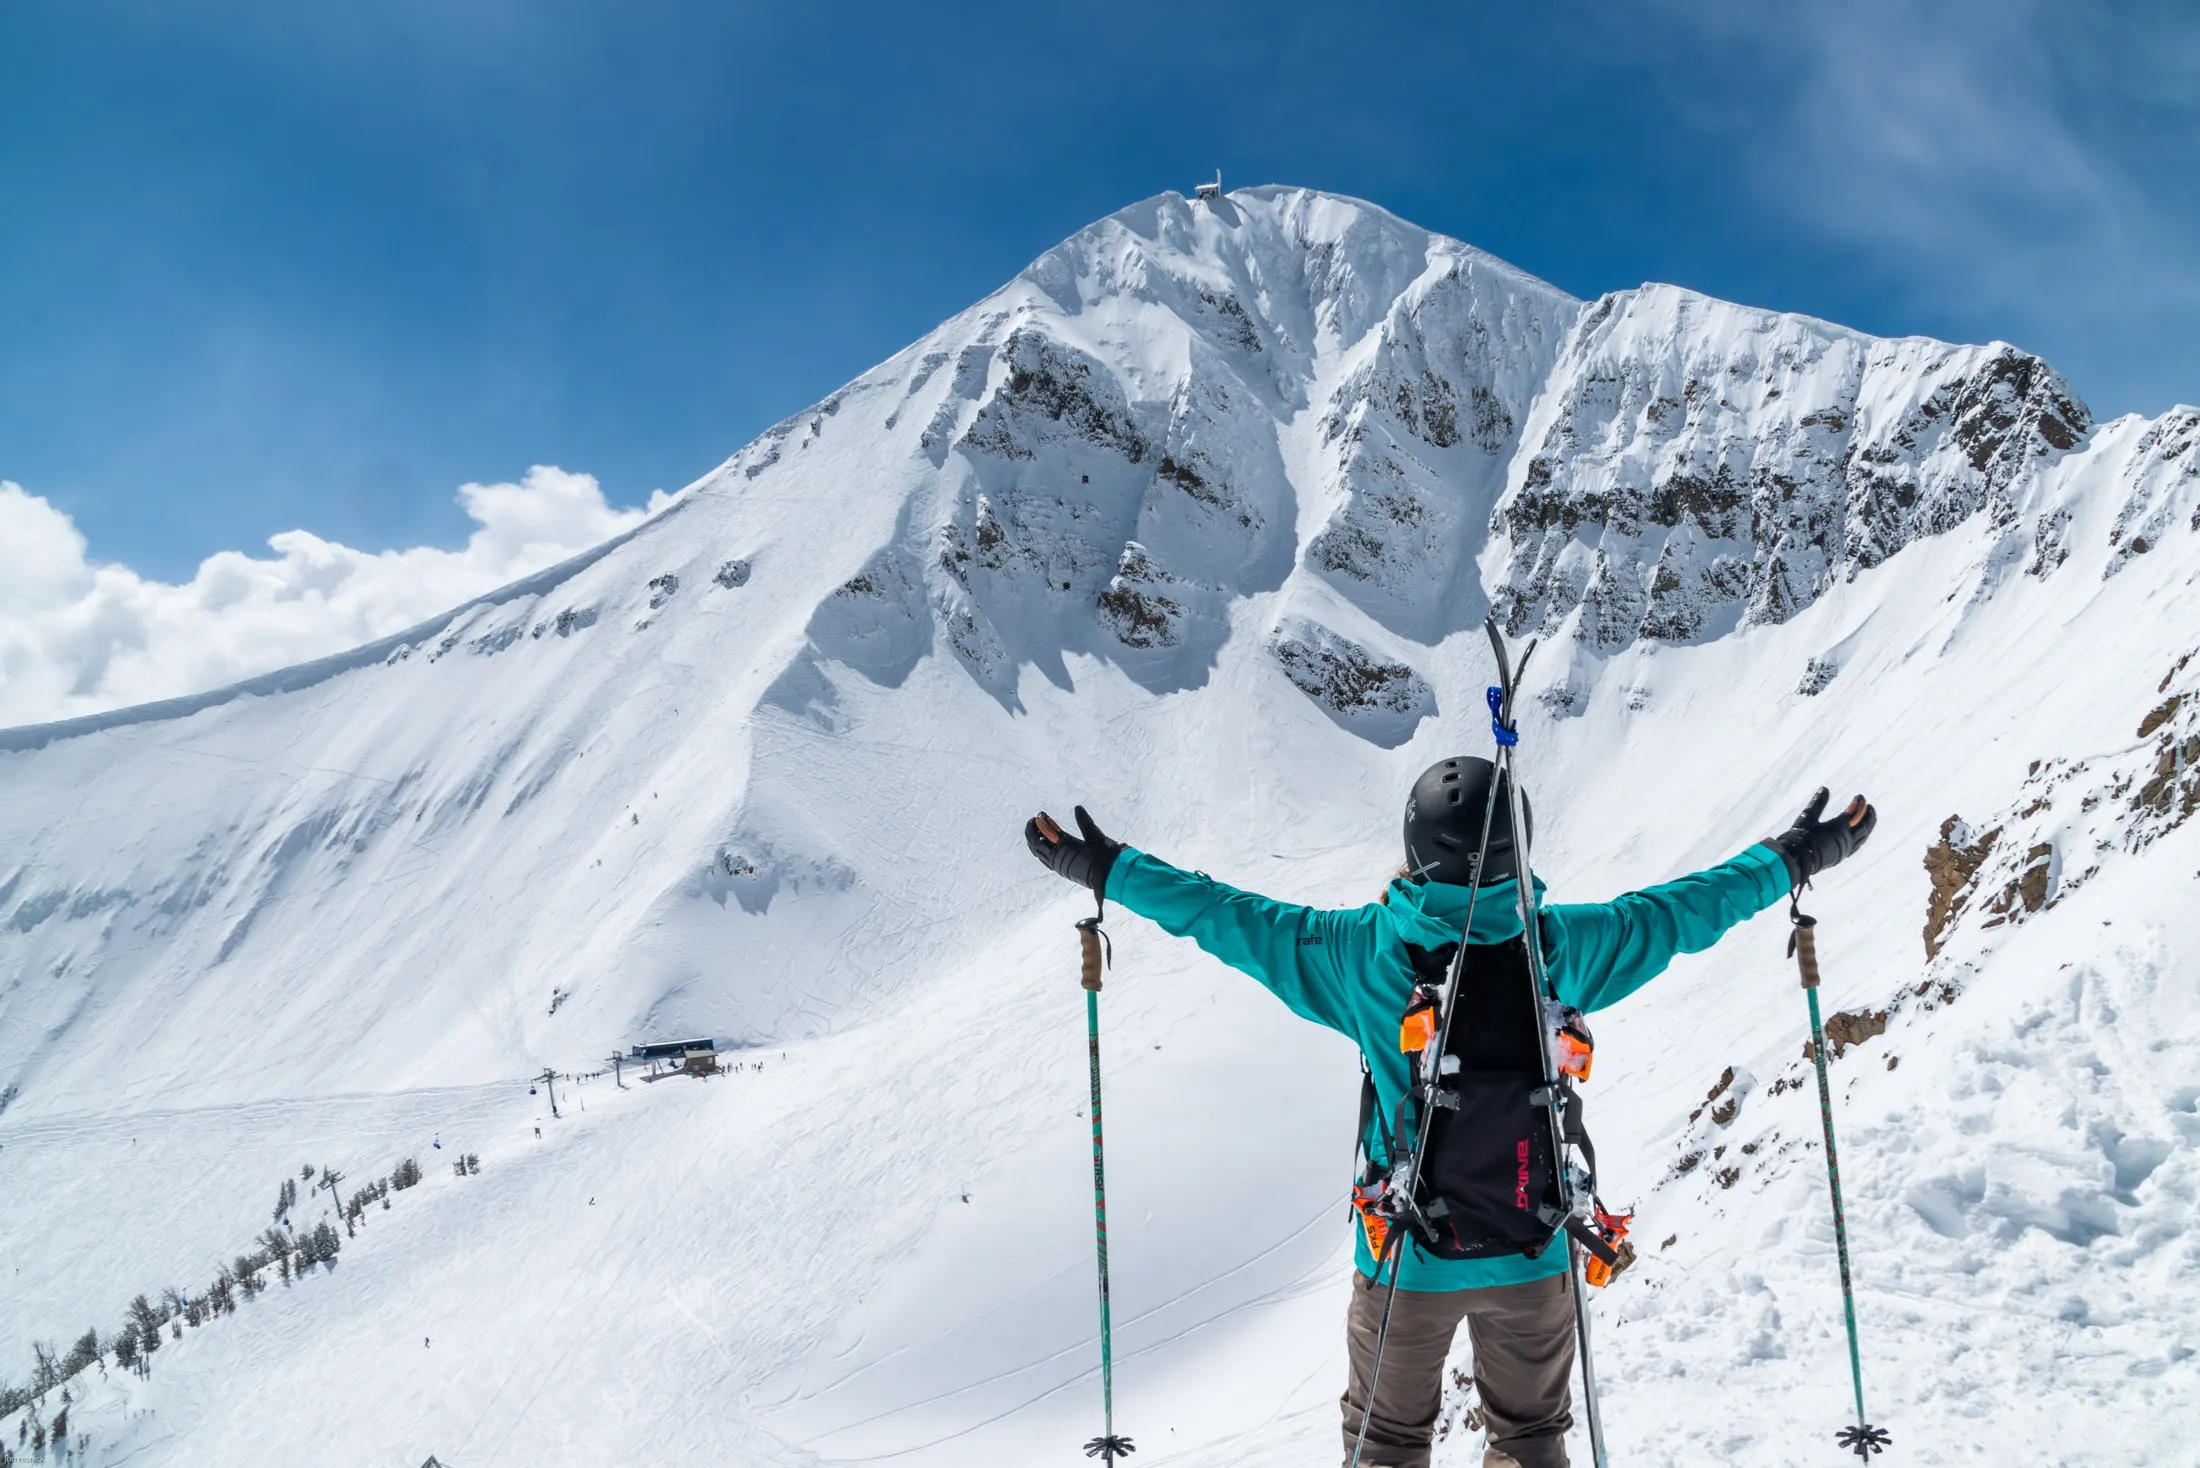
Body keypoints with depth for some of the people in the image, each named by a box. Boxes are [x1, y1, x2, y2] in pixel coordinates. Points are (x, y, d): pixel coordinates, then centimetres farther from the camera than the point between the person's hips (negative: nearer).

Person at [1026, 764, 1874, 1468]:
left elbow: (1228, 918, -7)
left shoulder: (1362, 952, -16)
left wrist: (1106, 869, 5)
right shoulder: (1560, 946, -14)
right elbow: (1683, 911, -1)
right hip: (1532, 1251, 1)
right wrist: (1795, 861, 14)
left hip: (1405, 1254, -1)